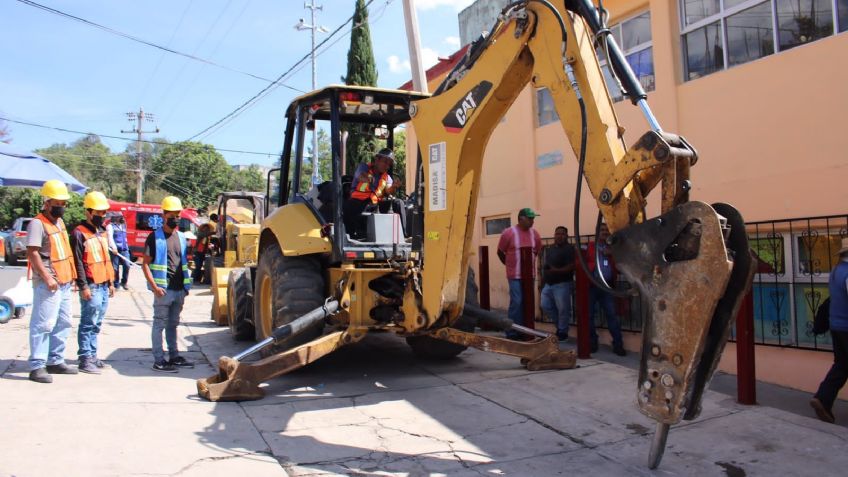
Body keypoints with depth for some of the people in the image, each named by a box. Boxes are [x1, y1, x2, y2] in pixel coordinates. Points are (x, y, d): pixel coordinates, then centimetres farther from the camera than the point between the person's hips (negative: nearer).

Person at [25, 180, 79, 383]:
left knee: (63, 323, 15)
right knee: (44, 324, -7)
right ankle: (37, 367, -2)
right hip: (48, 284, -9)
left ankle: (55, 361, 25)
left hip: (64, 282, 9)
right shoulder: (37, 223, -12)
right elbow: (32, 253, -20)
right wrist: (47, 277, -24)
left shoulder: (59, 222, 15)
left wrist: (71, 274, 18)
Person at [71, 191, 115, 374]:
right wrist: (83, 286, -16)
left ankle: (92, 356, 20)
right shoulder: (79, 233, -8)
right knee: (88, 323, -4)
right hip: (91, 287, -8)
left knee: (96, 324, 13)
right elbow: (77, 262, -12)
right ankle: (85, 359, 2)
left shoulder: (102, 232, 18)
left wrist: (111, 282, 20)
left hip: (104, 286, 8)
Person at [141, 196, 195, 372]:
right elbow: (145, 264, -8)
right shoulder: (155, 237, -6)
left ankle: (174, 356, 23)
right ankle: (159, 361, 4)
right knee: (160, 324, 0)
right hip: (163, 290, -6)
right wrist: (154, 286, -17)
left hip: (179, 290, 6)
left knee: (173, 324, 15)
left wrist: (186, 285, 13)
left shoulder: (181, 237, 13)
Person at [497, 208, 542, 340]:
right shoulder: (509, 233, -10)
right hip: (515, 275, -5)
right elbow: (500, 252, 0)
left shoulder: (534, 234, 4)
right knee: (516, 302, -10)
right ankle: (511, 333, -2)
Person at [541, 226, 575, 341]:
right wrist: (543, 278, 16)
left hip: (562, 284, -8)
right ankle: (560, 324, 26)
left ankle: (562, 332, 10)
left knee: (563, 309, -3)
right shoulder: (549, 249, 16)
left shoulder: (569, 249, -9)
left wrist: (556, 271, -27)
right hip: (548, 284, 8)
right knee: (546, 306, 10)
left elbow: (571, 267, -18)